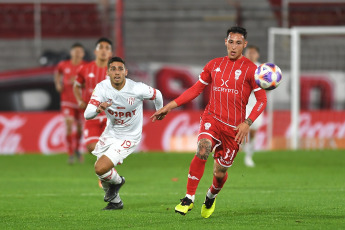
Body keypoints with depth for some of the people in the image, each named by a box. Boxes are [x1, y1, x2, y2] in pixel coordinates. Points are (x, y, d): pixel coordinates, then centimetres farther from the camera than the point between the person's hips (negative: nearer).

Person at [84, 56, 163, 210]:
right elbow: (87, 115, -19)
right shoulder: (102, 88, -15)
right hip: (110, 134, 5)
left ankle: (116, 181, 16)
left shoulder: (137, 89, -23)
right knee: (100, 169, 14)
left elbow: (156, 95, -2)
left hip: (129, 137, -5)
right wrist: (98, 109, -42)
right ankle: (115, 201, 41)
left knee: (101, 168, -20)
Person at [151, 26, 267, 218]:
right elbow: (196, 89, 17)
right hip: (211, 118, 1)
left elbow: (262, 99, -1)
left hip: (233, 127, -1)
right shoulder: (214, 65, 10)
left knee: (220, 172, 4)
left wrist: (247, 123, -14)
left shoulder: (250, 69, -1)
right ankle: (189, 198, -24)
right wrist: (170, 106, 11)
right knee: (202, 149, -29)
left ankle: (211, 197, 40)